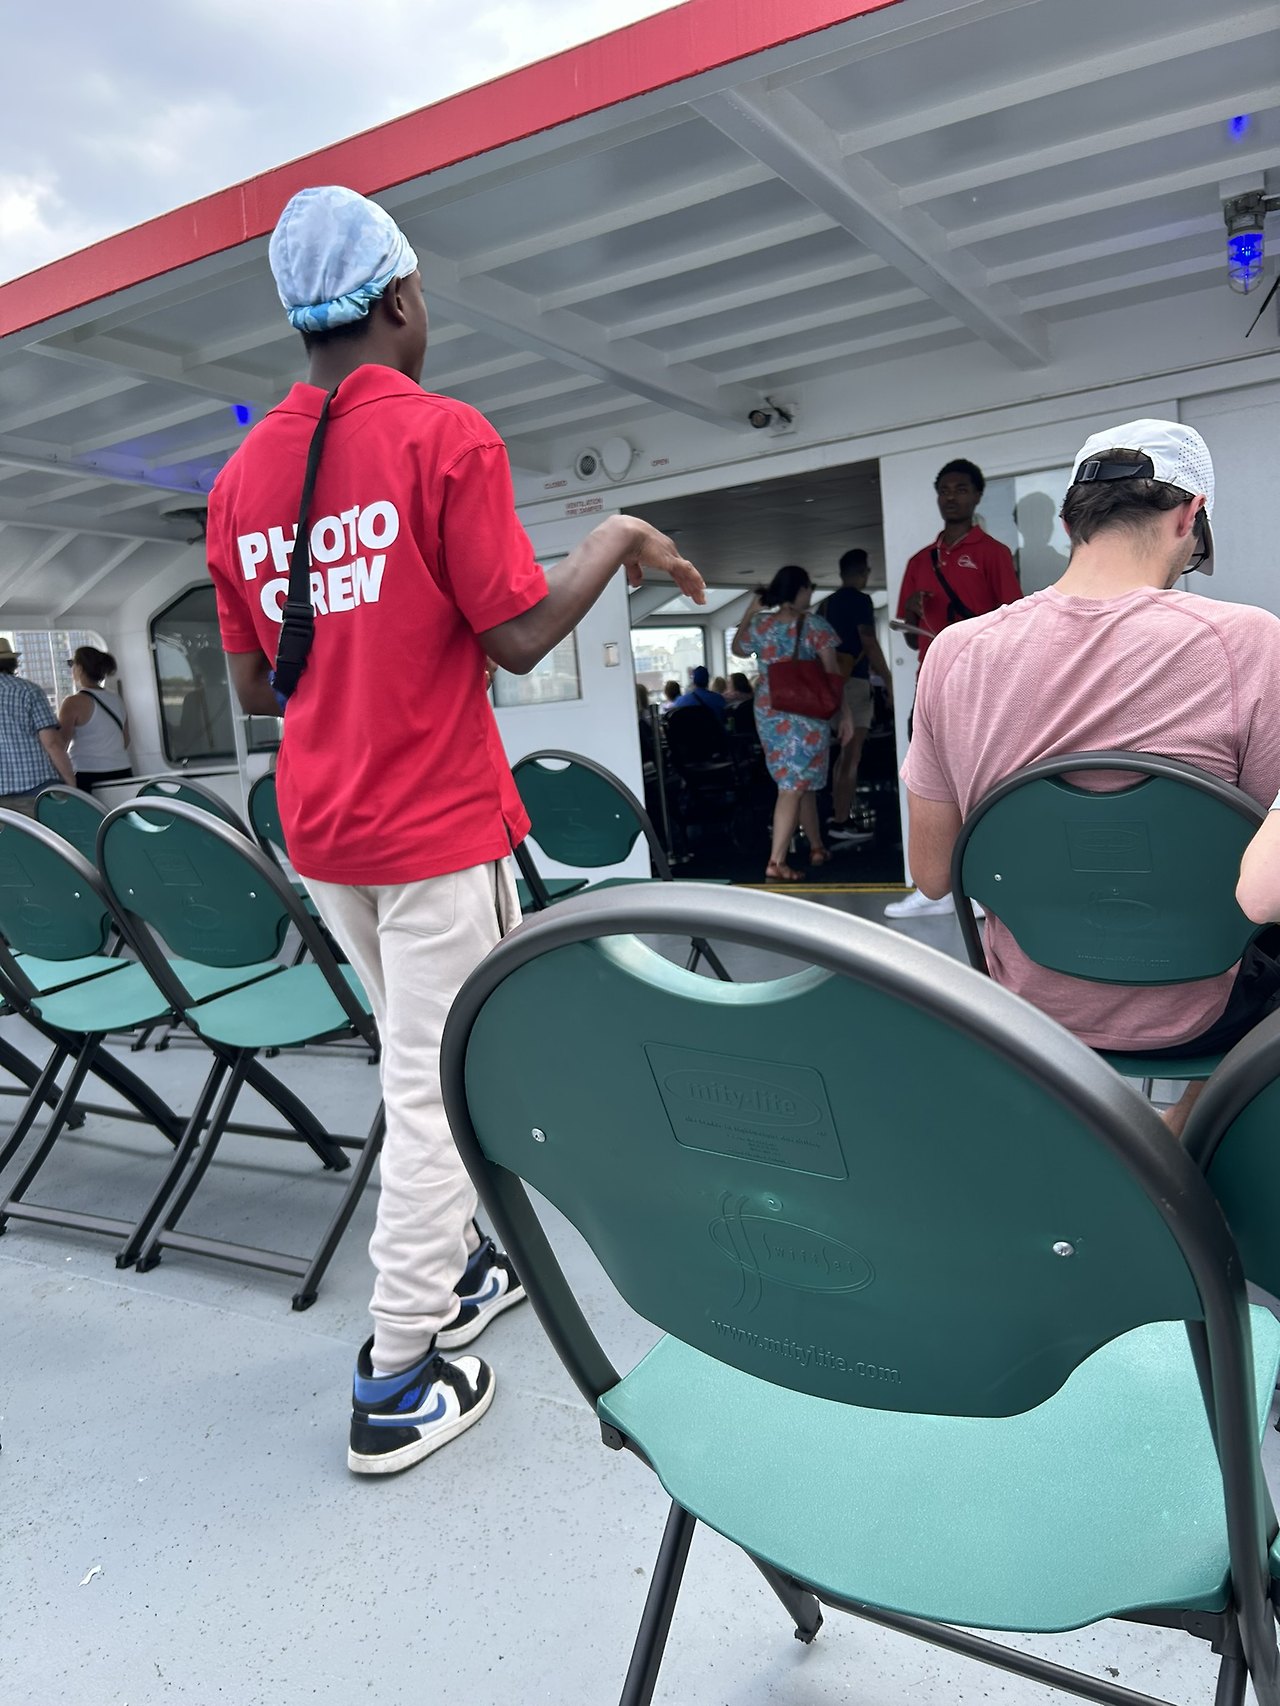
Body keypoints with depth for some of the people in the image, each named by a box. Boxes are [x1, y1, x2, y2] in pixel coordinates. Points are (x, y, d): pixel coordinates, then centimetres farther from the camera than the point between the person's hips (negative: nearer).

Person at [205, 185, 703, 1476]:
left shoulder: (243, 476, 8)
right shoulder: (444, 435, -10)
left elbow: (253, 686, 10)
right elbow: (519, 637, -13)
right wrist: (616, 540, 1)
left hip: (320, 831, 7)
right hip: (438, 827, -7)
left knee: (418, 1060, 22)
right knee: (440, 1088, 3)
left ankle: (454, 1270, 37)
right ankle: (397, 1381, 13)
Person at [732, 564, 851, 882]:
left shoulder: (760, 625, 3)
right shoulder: (815, 626, -8)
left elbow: (738, 649, 24)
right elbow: (832, 674, -9)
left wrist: (750, 612, 25)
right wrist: (845, 714, -4)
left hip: (769, 712, 5)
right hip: (807, 714, -5)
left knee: (801, 782, 18)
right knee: (795, 786, -5)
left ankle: (817, 848, 29)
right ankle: (776, 862, -10)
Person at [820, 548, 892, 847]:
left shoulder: (827, 604, 16)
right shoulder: (860, 600, -8)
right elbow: (869, 644, -15)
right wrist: (889, 680, -11)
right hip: (854, 681, -8)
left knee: (845, 752, 17)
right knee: (852, 754, -8)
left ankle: (836, 814, 20)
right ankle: (840, 823, -10)